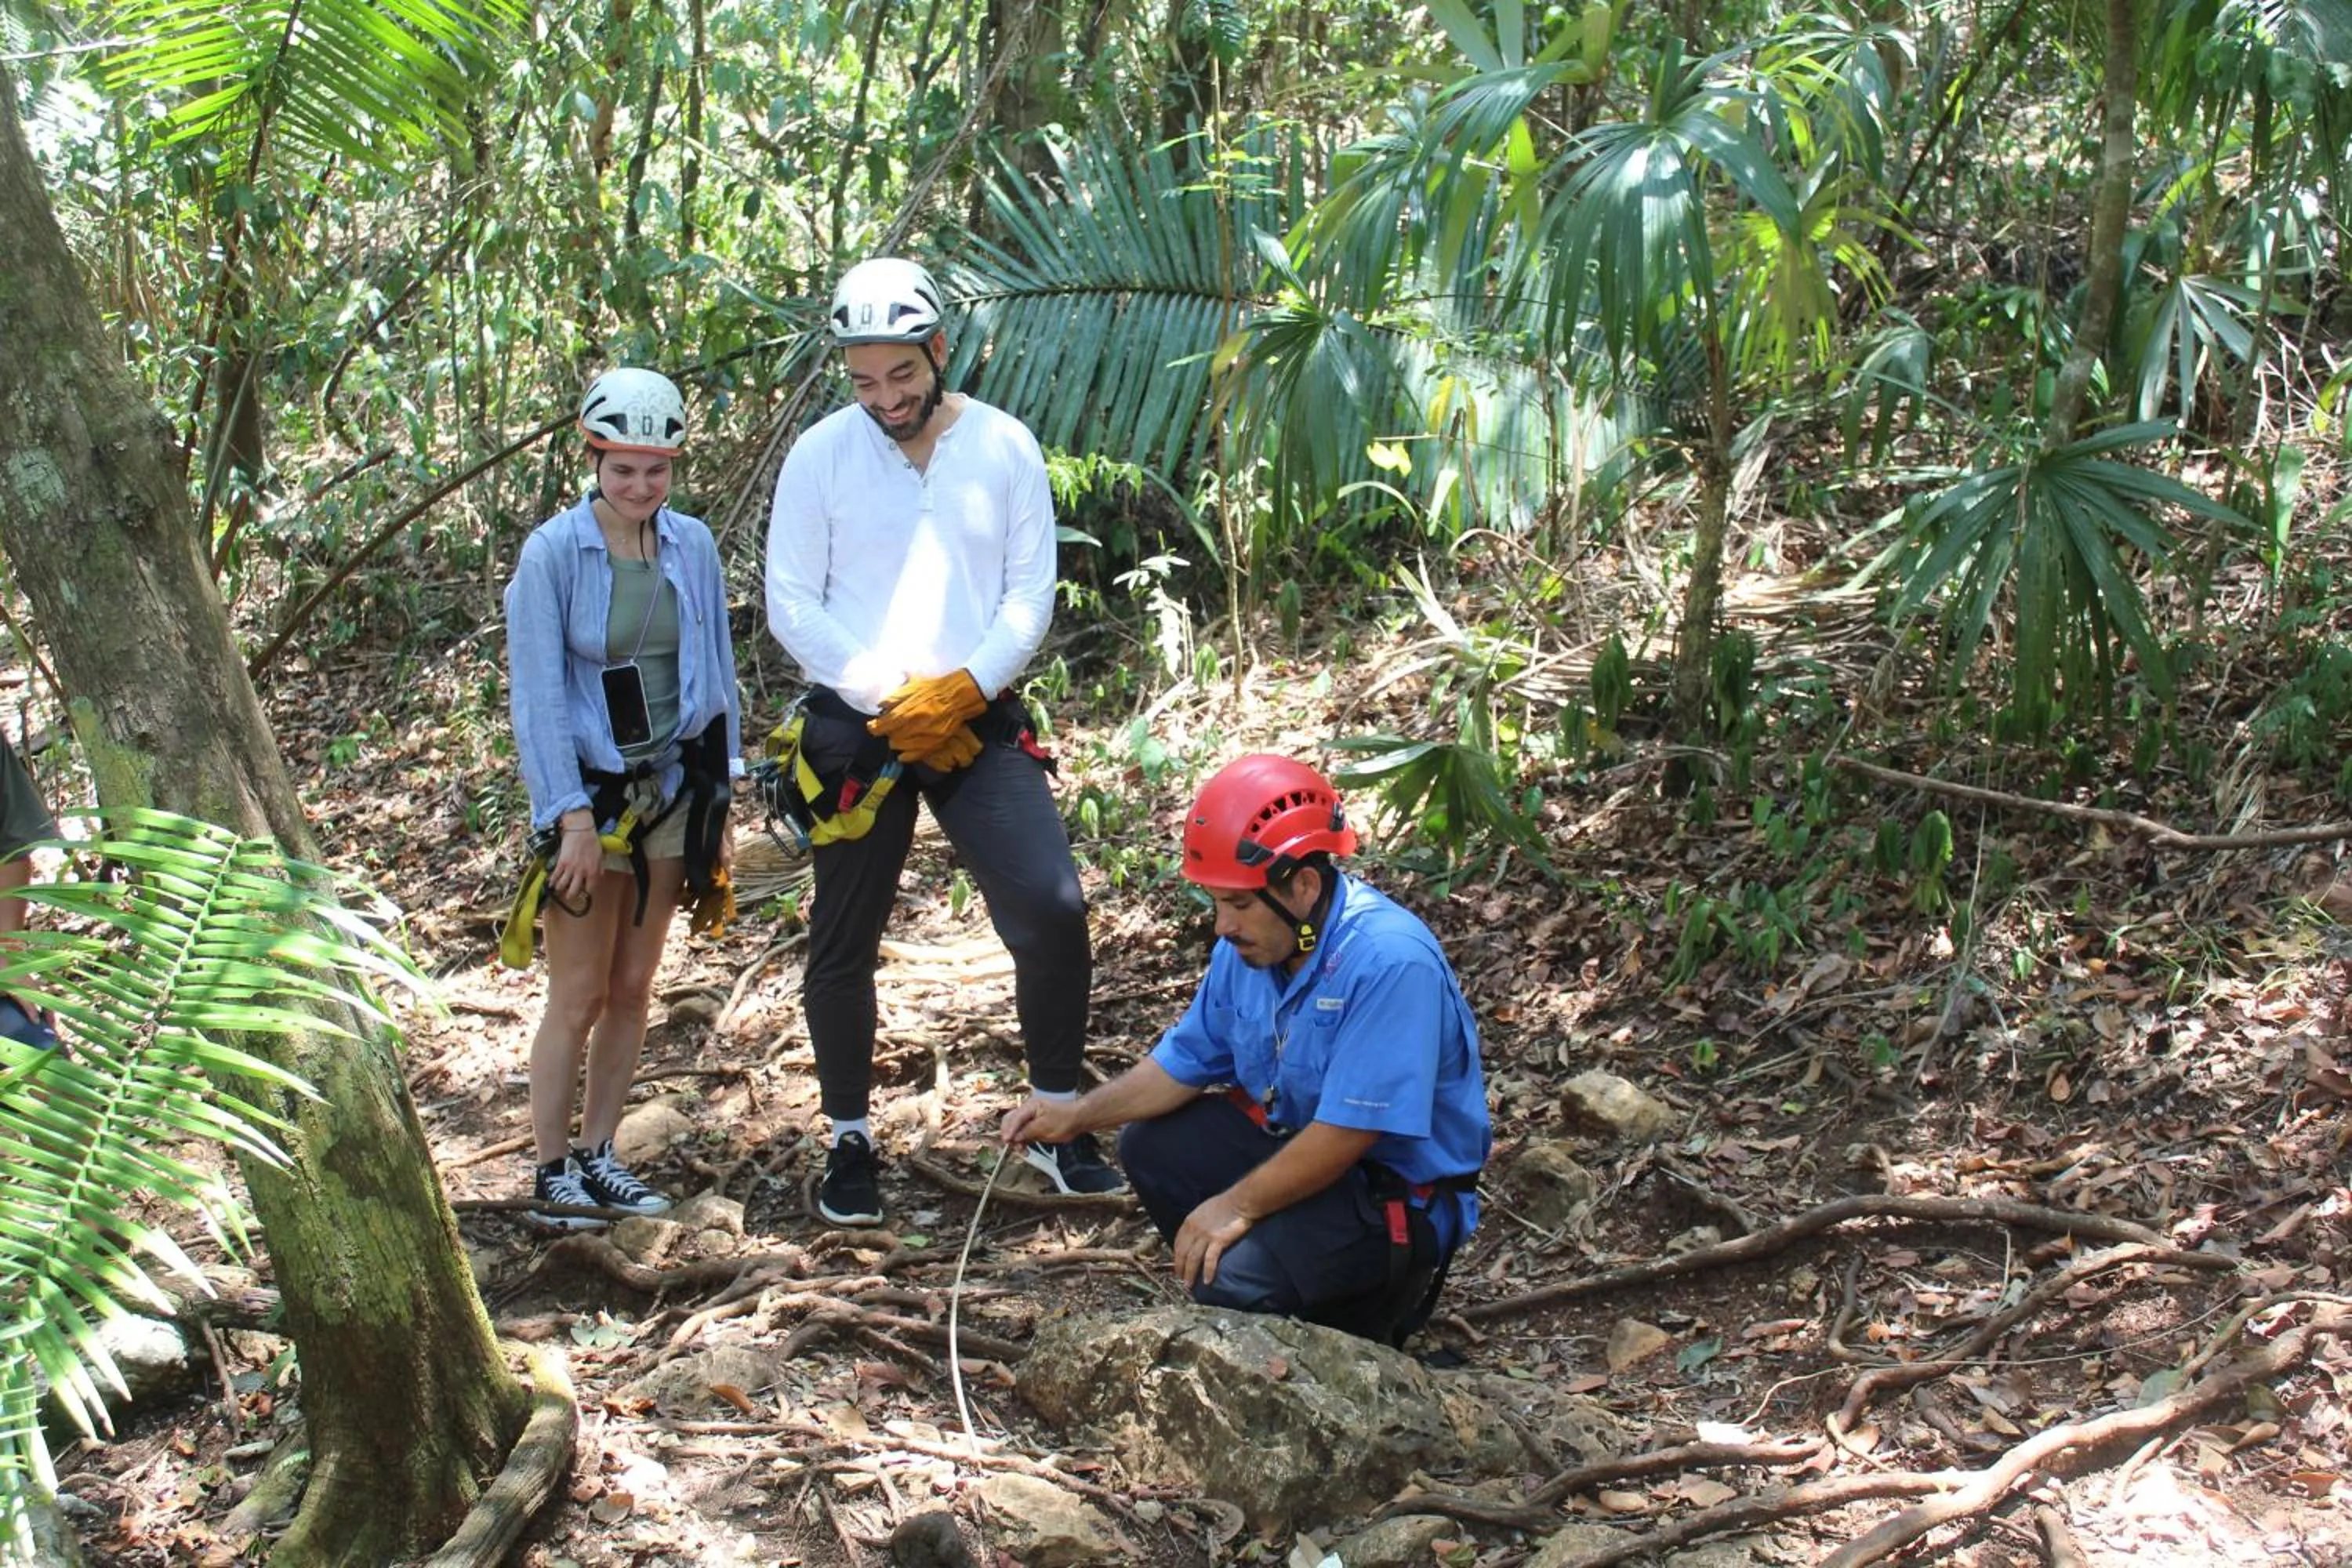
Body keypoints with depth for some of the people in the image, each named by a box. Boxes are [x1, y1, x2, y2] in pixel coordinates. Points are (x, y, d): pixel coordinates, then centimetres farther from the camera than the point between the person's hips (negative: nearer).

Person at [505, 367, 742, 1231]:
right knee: (579, 997, -1)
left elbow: (715, 674, 7)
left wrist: (719, 805, 7)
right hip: (590, 793, -4)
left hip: (670, 788, 4)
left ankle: (598, 1155, 22)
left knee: (633, 989, 10)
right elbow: (538, 695, -12)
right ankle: (551, 1174, 9)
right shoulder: (553, 553, -13)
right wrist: (573, 817, -16)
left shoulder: (692, 546, -1)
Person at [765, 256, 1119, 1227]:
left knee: (1054, 911, -12)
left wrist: (963, 690, -14)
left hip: (976, 722, 0)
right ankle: (848, 1141, 24)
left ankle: (1055, 1120, 5)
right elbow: (791, 606, -3)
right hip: (854, 730, 0)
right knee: (843, 947, 7)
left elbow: (1031, 590, 1)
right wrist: (893, 703, -12)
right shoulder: (819, 456, -1)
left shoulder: (1005, 447, 2)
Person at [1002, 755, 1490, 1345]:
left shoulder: (1391, 962, -30)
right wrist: (1076, 1117, -1)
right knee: (1149, 1146, 6)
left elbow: (1348, 1133, -30)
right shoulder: (1247, 948, -2)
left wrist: (1238, 1205, -22)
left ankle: (1370, 1310, 3)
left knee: (1232, 1286, -26)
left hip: (1398, 1192, -9)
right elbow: (1185, 1063, 11)